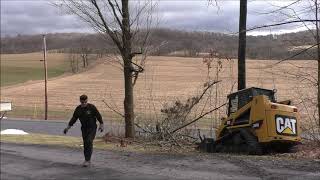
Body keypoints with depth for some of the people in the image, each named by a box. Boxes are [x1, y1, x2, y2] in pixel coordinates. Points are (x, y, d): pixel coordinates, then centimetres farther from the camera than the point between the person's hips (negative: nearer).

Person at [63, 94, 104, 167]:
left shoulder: (92, 107, -13)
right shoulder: (78, 109, -1)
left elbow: (98, 116, -7)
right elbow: (74, 118, 6)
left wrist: (101, 125, -12)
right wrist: (68, 127, 1)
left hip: (92, 128, -4)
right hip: (84, 128, 5)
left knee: (89, 142, -18)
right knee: (85, 144, 5)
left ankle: (87, 160, -19)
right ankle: (88, 161, 14)